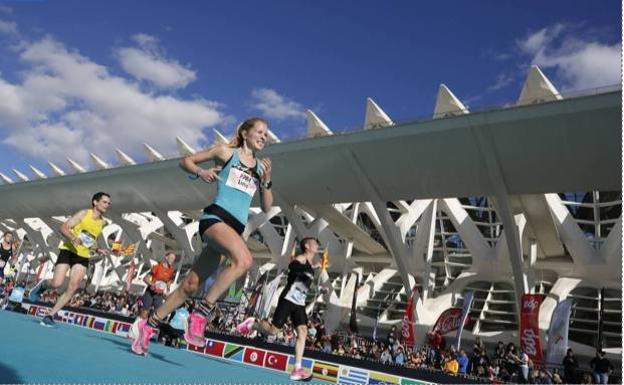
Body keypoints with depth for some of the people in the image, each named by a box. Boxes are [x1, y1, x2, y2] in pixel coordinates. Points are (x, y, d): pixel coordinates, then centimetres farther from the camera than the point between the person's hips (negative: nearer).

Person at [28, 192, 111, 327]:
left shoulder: (102, 223, 10)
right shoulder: (84, 213, -6)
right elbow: (63, 228, -10)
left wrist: (98, 250, 6)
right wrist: (73, 238, -29)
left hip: (83, 256, 5)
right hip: (68, 251, -5)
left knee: (72, 288, -6)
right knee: (57, 283, -13)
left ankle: (50, 315, 6)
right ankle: (42, 285, 23)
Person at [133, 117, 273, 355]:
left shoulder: (261, 166, 18)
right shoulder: (226, 152, 7)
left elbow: (266, 207, 15)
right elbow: (185, 161, 12)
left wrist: (266, 180, 1)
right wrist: (200, 172, -7)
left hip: (236, 227, 5)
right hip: (215, 217, -5)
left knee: (191, 285, 7)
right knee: (244, 260, -33)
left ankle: (149, 326, 23)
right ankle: (202, 312, -22)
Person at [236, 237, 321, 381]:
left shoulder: (311, 264, 18)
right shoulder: (301, 258, -10)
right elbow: (292, 267, -32)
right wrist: (312, 268, -37)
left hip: (300, 304, 8)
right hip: (288, 299, -7)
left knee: (303, 331, -9)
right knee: (274, 330, -4)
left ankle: (297, 370, -11)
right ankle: (252, 324, 25)